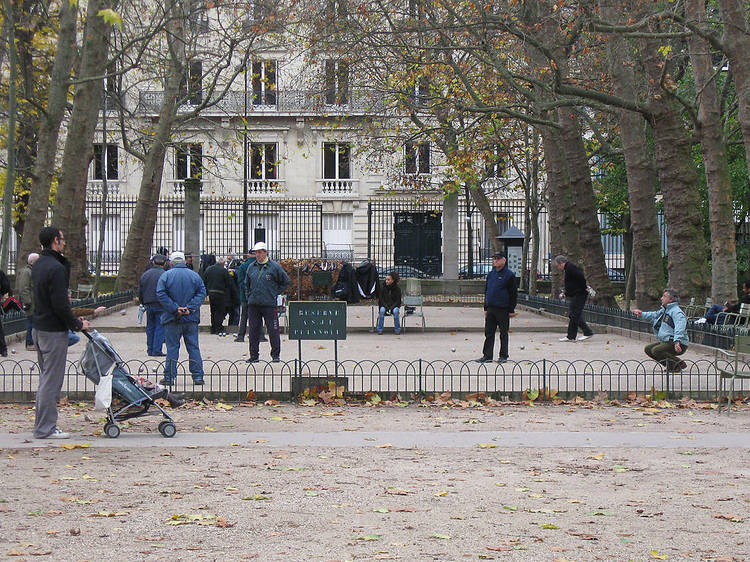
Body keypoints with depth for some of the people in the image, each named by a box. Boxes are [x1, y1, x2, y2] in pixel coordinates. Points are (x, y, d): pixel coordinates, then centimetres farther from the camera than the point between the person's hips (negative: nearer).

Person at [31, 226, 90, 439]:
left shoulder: (38, 264, 12)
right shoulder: (55, 268, -19)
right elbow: (60, 305, -21)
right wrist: (78, 324, -11)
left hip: (38, 327, 10)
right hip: (54, 331, -10)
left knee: (46, 378, 18)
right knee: (52, 380, -4)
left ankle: (42, 424, 23)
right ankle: (46, 428, -1)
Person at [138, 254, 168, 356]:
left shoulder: (145, 274, 8)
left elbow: (140, 292, 13)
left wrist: (144, 303, 22)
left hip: (148, 305, 5)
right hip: (161, 305, -5)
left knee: (150, 327, 13)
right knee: (160, 327, 0)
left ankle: (150, 350, 15)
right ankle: (157, 350, -4)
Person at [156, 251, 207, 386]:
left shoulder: (166, 275, -2)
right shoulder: (195, 275, 5)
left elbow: (161, 294, -12)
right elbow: (202, 293, -3)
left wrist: (175, 309, -13)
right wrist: (190, 307, -10)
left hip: (172, 318, -2)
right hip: (191, 319, 2)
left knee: (172, 348, 3)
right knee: (193, 347, 7)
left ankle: (169, 377, 4)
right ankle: (198, 376, 6)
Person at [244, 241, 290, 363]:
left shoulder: (274, 267, -3)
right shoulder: (251, 267, 12)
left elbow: (286, 282, 5)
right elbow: (246, 283, 27)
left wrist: (276, 294, 2)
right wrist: (249, 295, 15)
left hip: (269, 304, -4)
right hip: (253, 304, 4)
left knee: (273, 330, -4)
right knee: (253, 330, 6)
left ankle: (275, 355, 6)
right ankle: (254, 355, 14)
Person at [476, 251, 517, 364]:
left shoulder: (509, 275, -5)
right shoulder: (490, 274, 12)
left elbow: (513, 293, -5)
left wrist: (511, 310, -9)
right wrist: (486, 308, 14)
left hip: (503, 309, -6)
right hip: (490, 308, 6)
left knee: (503, 333, 4)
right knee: (488, 332, 4)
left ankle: (503, 356, 11)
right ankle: (487, 355, 8)